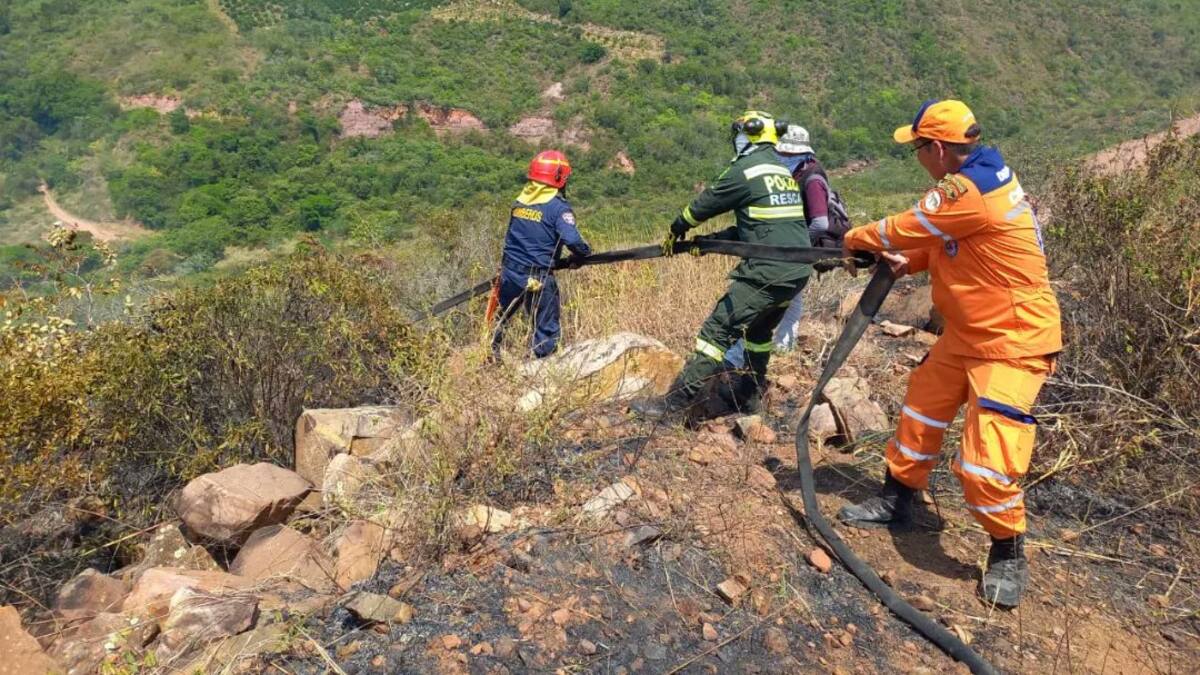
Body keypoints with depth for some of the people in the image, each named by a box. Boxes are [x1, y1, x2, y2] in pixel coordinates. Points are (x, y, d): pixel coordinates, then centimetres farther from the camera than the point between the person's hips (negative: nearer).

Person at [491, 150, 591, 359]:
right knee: (547, 330, 5)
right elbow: (571, 239, -24)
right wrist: (586, 252, -5)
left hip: (510, 273, 6)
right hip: (538, 278, -6)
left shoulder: (519, 201, 6)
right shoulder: (558, 206, -13)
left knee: (502, 319, 25)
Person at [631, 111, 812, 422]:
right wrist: (714, 239, 24)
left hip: (768, 271, -9)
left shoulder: (745, 169, -7)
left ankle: (677, 402, -8)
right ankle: (750, 394, 33)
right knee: (759, 330, 25)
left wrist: (676, 229, 21)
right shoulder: (782, 170, 19)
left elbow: (705, 203, 4)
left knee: (718, 330, -8)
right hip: (799, 271, 9)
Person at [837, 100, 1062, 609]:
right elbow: (942, 243, 14)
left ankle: (1008, 554, 12)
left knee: (986, 458, -11)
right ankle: (897, 500, 33)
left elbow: (903, 229, -14)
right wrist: (907, 263, -4)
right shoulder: (981, 177, 6)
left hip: (1014, 341, -11)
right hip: (968, 332, 11)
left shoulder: (969, 190, -26)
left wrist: (854, 239, 4)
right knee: (921, 408, 17)